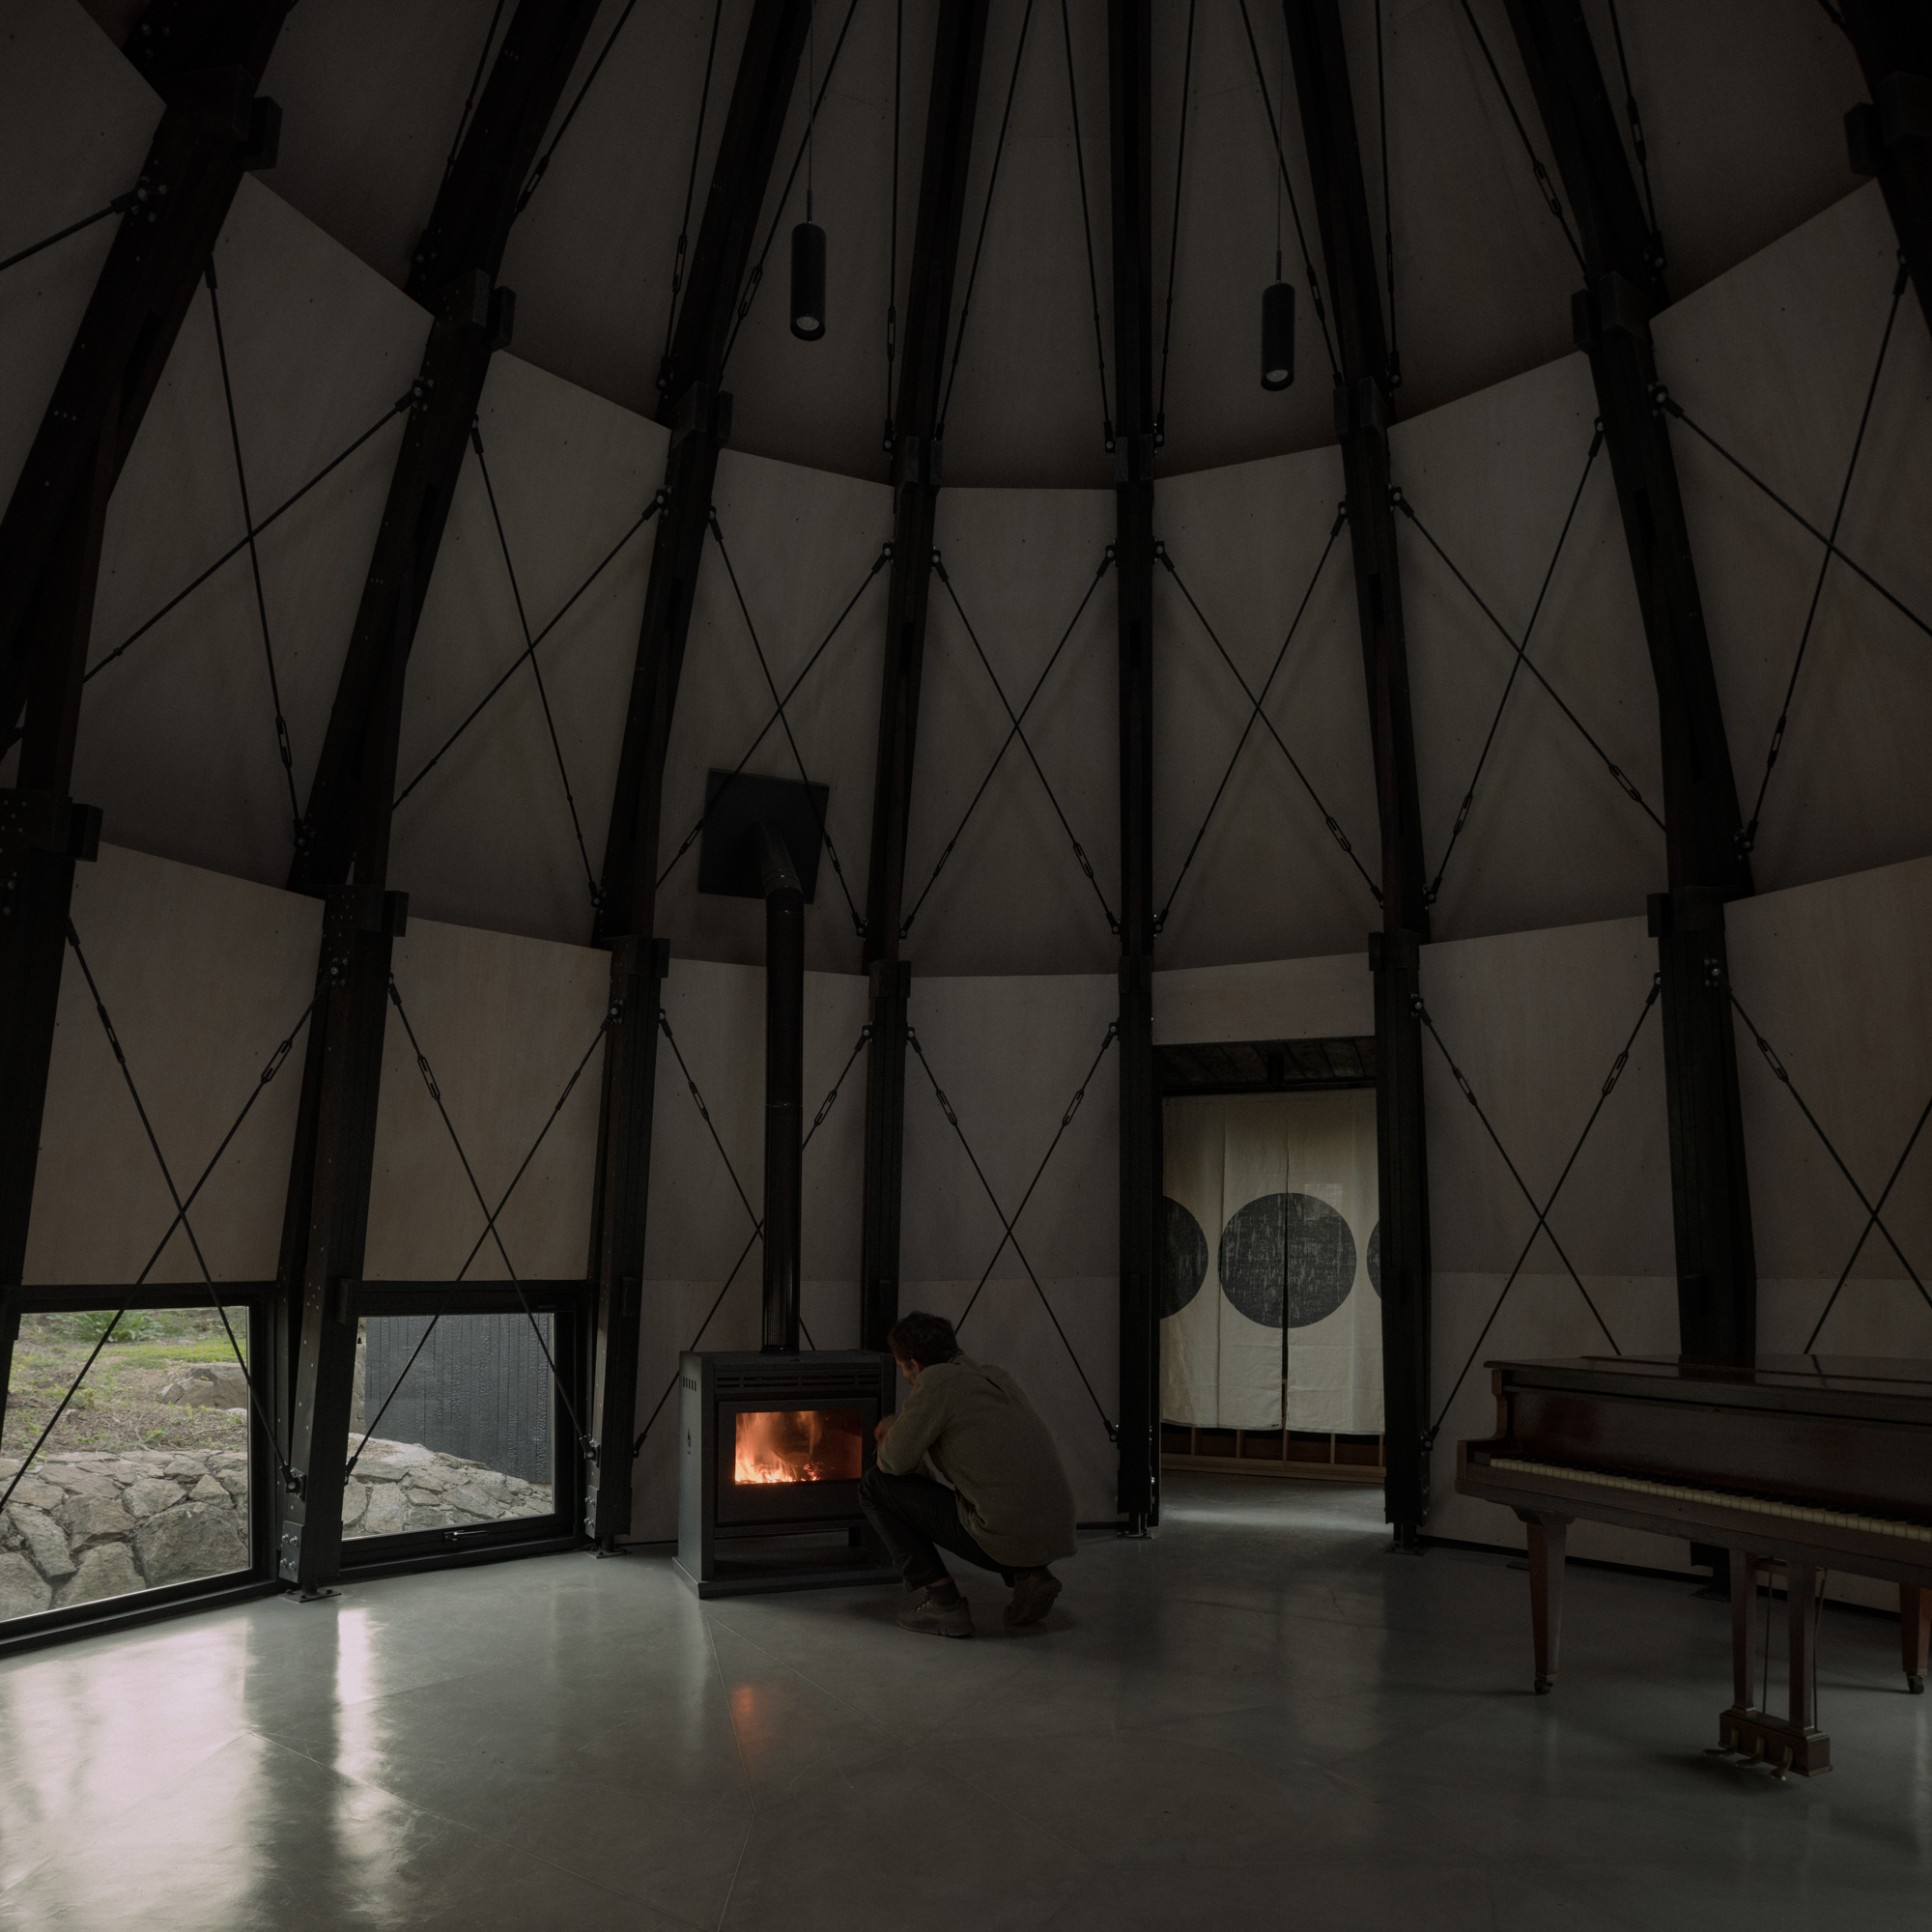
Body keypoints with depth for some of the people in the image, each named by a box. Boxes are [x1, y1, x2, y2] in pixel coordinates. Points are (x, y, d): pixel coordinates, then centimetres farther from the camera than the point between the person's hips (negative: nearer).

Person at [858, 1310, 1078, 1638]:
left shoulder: (937, 1382, -6)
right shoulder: (993, 1375, 17)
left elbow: (897, 1462, -3)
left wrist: (890, 1442, 19)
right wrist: (900, 1427, 35)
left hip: (1005, 1539, -8)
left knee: (875, 1486, 5)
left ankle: (941, 1602, 4)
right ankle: (1029, 1575, 16)